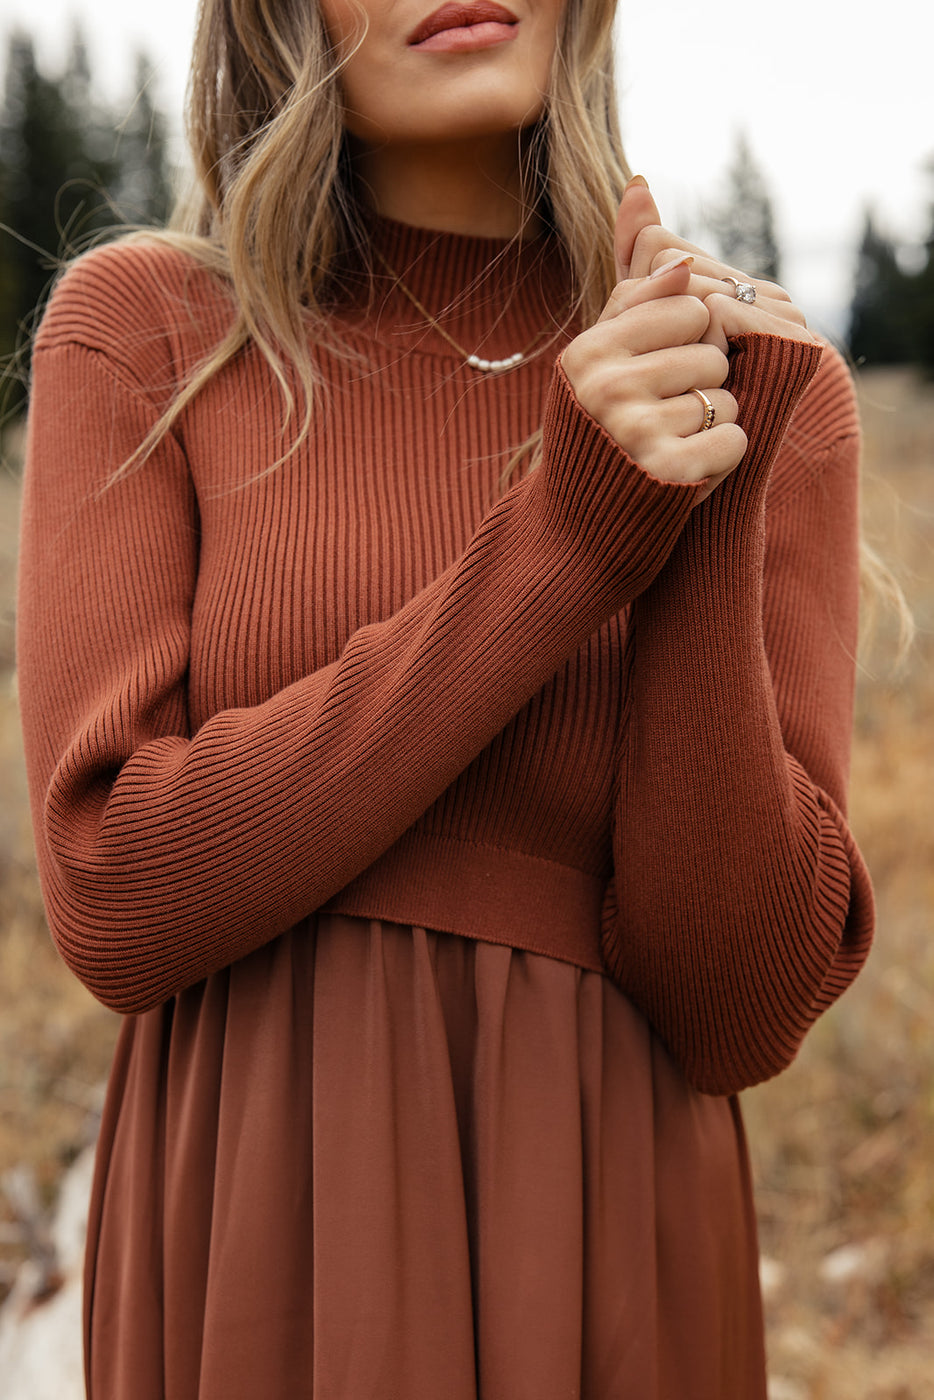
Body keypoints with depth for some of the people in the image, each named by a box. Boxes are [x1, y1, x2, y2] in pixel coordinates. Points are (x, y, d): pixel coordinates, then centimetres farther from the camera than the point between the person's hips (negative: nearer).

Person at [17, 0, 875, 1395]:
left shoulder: (763, 391, -2)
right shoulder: (135, 329, -3)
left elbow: (740, 1009, -8)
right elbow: (117, 902, -13)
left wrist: (714, 509, -18)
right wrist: (563, 539, -18)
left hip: (607, 1260, 1)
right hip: (251, 1259, 0)